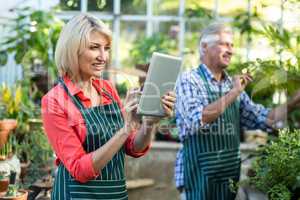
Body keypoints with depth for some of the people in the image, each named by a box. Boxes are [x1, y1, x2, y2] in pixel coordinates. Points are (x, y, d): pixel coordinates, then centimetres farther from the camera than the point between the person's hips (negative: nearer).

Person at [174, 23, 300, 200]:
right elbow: (197, 120, -23)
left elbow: (264, 119, 8)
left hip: (230, 172, 6)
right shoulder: (189, 80, -7)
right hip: (199, 174, -6)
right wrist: (233, 93, -20)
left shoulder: (233, 84, 11)